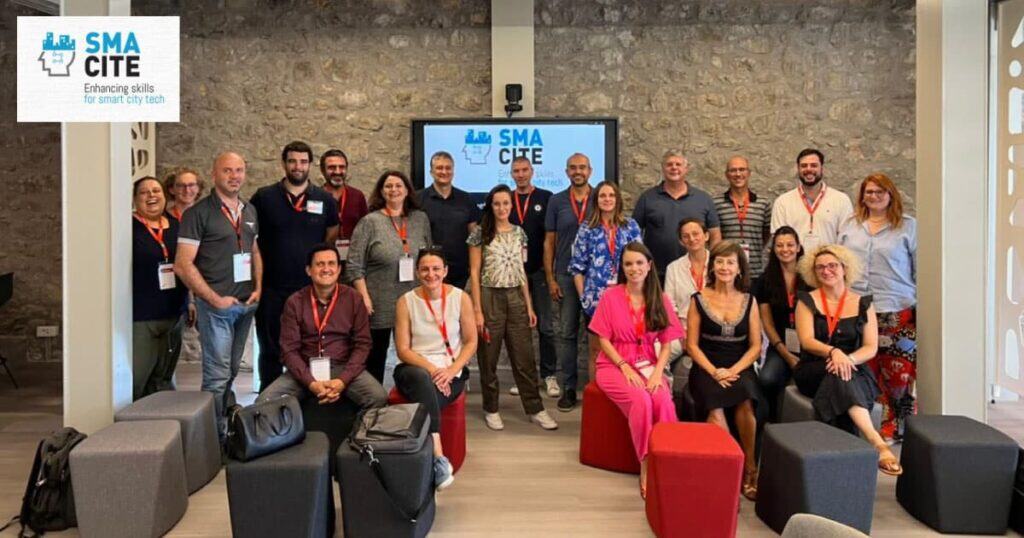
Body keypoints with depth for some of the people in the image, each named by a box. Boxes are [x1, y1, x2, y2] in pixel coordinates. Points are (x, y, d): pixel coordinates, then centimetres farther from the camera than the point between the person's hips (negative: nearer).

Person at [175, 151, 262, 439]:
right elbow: (183, 265, -12)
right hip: (216, 305, -6)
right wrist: (215, 299, -14)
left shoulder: (250, 211, 12)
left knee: (231, 370, 14)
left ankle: (227, 423, 25)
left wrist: (258, 288, 6)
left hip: (246, 304, 6)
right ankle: (216, 435, 6)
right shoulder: (198, 213, -8)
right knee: (217, 374, -3)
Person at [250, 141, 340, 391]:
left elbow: (332, 236, 14)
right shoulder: (264, 197, 0)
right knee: (270, 350, 10)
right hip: (272, 289, -1)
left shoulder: (325, 199, 4)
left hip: (311, 288, 1)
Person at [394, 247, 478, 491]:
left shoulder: (461, 298, 2)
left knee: (424, 399, -34)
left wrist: (451, 370, -12)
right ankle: (438, 457, -42)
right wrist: (431, 369, -17)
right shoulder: (406, 302, 1)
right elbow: (403, 349, -1)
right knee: (422, 379, -38)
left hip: (450, 372, 0)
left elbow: (471, 342, 4)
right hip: (415, 368, 0)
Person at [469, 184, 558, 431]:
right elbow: (474, 273, -5)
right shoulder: (480, 234, -3)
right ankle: (491, 409, 19)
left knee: (525, 357, 5)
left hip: (516, 298, 4)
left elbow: (521, 271, 13)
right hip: (490, 299, -3)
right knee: (489, 358, 5)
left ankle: (535, 409, 13)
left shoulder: (519, 233, 9)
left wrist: (529, 306, 9)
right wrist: (477, 310, -11)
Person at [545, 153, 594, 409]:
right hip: (566, 275, 1)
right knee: (566, 332, 3)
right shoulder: (556, 201, 6)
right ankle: (568, 387, 11)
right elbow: (549, 242, 6)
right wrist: (550, 279, -1)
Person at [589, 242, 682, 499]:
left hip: (648, 365, 2)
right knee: (641, 400, -32)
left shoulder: (660, 299, 6)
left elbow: (666, 343, 6)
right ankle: (645, 466, -20)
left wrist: (657, 371, -11)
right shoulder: (610, 296, -2)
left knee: (664, 401, -30)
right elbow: (603, 340, -2)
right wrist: (625, 367, -14)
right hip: (615, 365, -2)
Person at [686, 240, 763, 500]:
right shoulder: (699, 299, 6)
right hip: (707, 368, -1)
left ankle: (749, 469, -15)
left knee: (744, 403, -32)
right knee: (716, 412, -33)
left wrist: (733, 371, -10)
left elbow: (755, 346, 6)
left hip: (739, 368, 1)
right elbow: (692, 345, 4)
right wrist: (714, 371, -12)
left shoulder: (749, 301, 11)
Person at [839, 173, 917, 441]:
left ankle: (896, 428, 10)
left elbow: (920, 269, 3)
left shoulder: (908, 226, 4)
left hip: (897, 312, -3)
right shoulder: (849, 226, 14)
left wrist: (921, 307, -2)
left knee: (898, 373, -3)